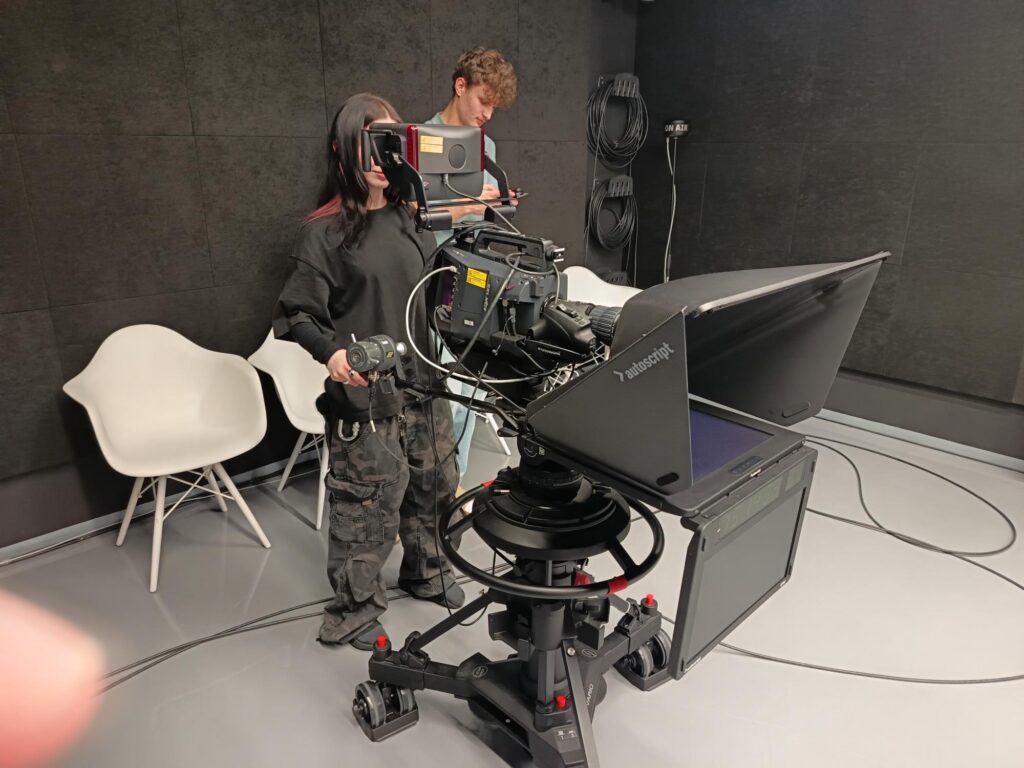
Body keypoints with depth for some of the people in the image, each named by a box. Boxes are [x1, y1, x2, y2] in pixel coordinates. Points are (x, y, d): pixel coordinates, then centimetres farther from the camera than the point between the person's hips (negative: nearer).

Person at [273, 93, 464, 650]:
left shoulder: (408, 218, 8)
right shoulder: (324, 232, -10)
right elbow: (295, 315, -11)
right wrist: (333, 352, -27)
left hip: (423, 383, 7)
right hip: (364, 396, -6)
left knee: (433, 485, 19)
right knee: (368, 505, 3)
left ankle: (425, 571, 44)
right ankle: (354, 609, 26)